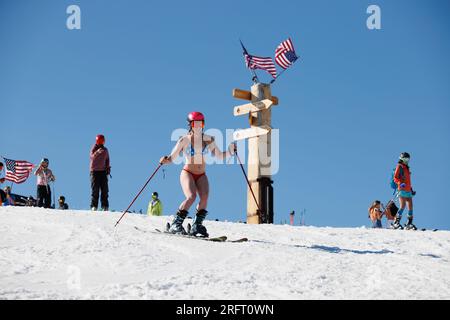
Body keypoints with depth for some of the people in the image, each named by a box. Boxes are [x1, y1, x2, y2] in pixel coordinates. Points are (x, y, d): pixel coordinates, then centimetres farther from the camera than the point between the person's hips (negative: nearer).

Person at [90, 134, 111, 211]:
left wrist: (108, 169, 10)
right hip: (95, 171, -3)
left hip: (103, 171, 3)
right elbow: (92, 157, -16)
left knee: (104, 189, -3)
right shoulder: (94, 148, 2)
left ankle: (105, 206, 0)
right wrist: (97, 152, -32)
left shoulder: (105, 150, 13)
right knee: (95, 189, -7)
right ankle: (94, 206, -4)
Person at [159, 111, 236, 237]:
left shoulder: (208, 140, 2)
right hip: (187, 173, -4)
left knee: (204, 197, -20)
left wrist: (230, 151, -10)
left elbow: (220, 156, 6)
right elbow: (172, 158, -8)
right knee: (191, 196, -26)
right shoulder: (184, 140, -8)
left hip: (201, 175, 4)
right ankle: (176, 224, -16)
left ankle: (197, 226, -9)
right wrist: (165, 160, -28)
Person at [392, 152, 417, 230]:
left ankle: (409, 224, 6)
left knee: (410, 207, 2)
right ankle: (396, 222, -14)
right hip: (402, 190, -8)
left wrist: (411, 189, 26)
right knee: (402, 206, -16)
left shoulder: (406, 168, 23)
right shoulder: (399, 167, -1)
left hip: (408, 190, 8)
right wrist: (401, 183, -26)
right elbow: (395, 178, -9)